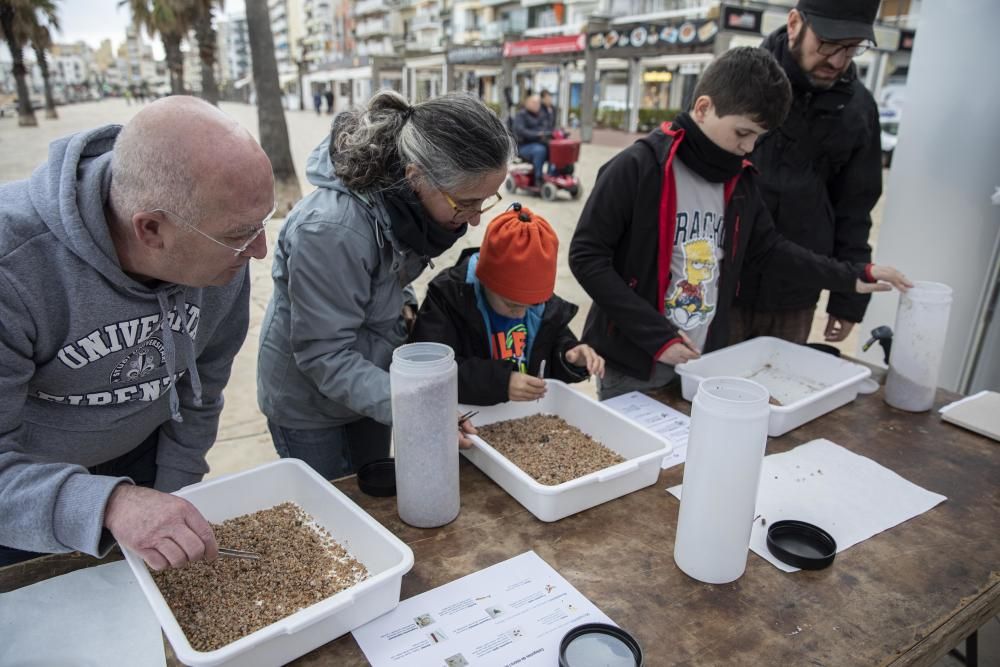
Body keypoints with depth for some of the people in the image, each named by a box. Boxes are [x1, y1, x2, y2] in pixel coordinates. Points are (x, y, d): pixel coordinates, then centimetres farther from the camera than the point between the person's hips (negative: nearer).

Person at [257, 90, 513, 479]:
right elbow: (323, 354, -31)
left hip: (368, 381, 6)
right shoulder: (331, 230, -37)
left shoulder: (402, 198, -14)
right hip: (307, 398, -6)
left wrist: (400, 300, -13)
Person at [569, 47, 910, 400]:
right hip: (632, 364, -6)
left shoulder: (740, 180, 5)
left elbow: (767, 249, 17)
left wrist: (852, 276, 10)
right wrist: (656, 337, -20)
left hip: (703, 364, 6)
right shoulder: (637, 168, -16)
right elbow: (586, 256, -17)